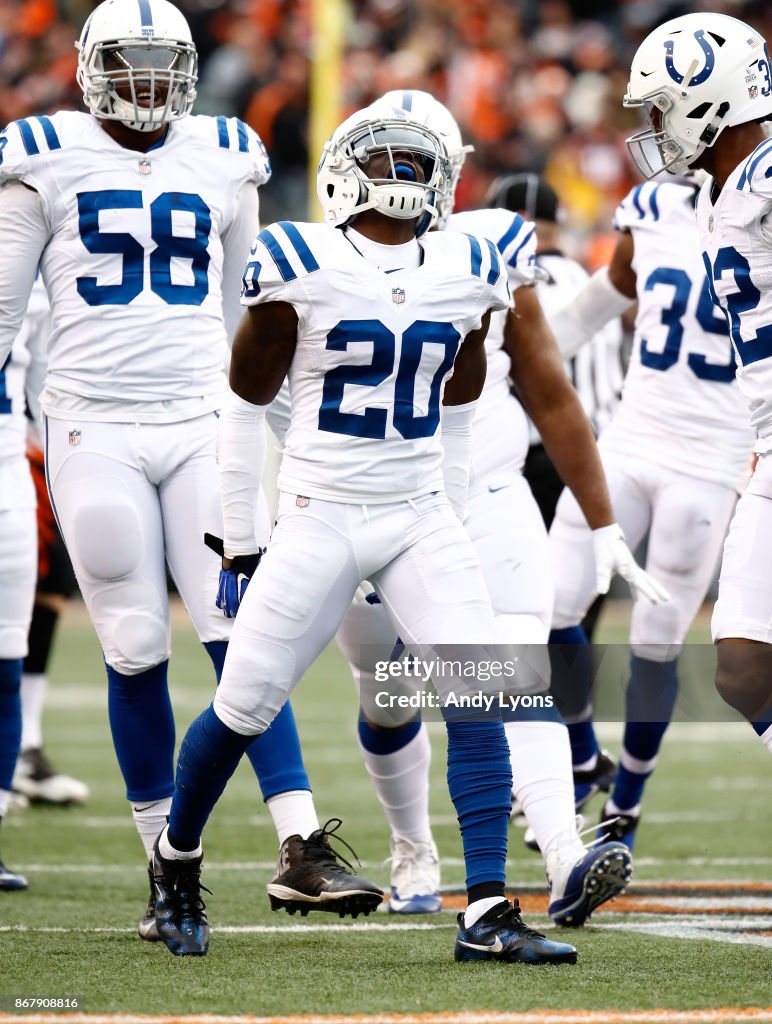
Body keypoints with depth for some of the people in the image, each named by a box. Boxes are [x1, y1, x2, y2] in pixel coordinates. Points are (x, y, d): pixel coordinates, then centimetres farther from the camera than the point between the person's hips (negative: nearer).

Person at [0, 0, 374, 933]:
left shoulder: (223, 162, 9)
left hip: (202, 423, 2)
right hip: (94, 427, -2)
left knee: (242, 631, -8)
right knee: (136, 651, -1)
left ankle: (299, 841, -10)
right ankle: (166, 864, 9)